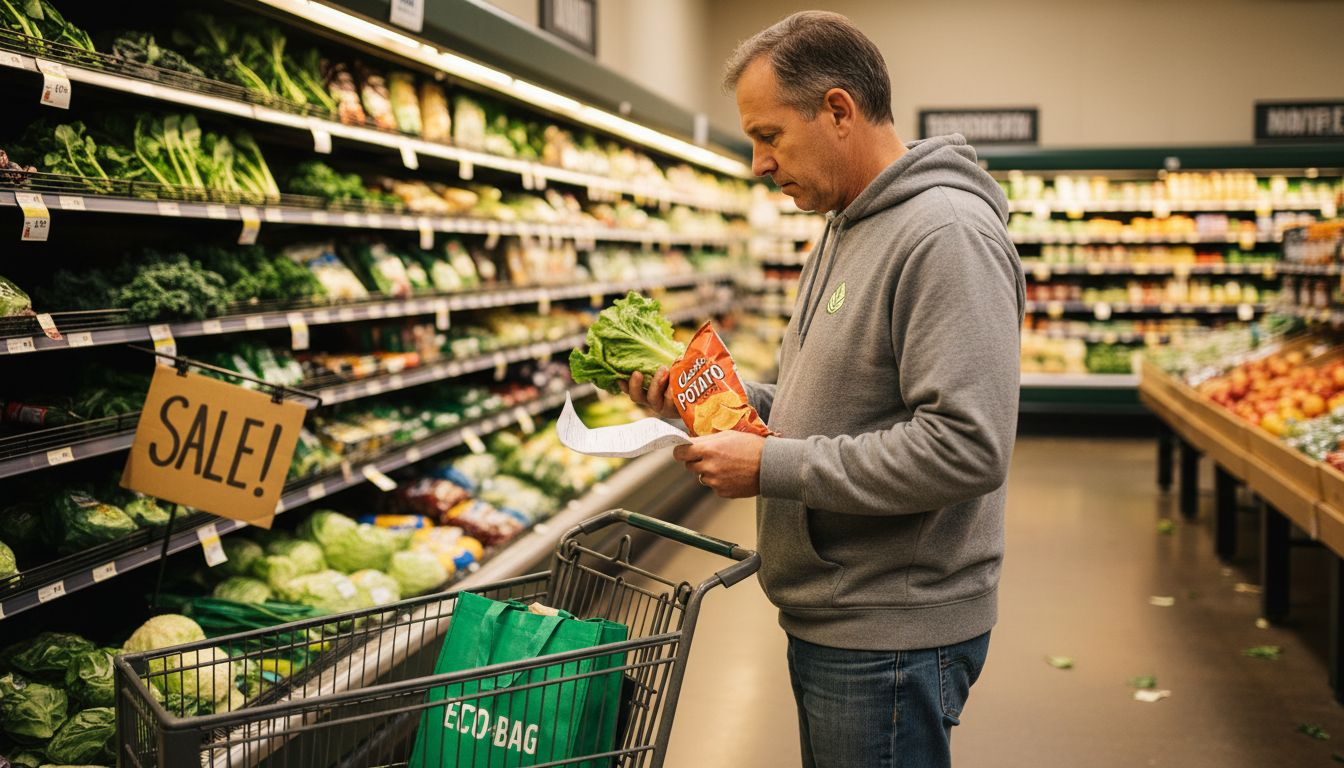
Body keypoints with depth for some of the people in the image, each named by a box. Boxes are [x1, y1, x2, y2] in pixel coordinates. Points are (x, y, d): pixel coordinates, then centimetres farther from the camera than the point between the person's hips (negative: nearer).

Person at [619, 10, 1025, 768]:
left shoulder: (946, 234, -19)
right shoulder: (847, 227, 14)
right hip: (833, 619, 10)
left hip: (892, 639, -9)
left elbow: (967, 447, -27)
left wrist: (773, 468, -22)